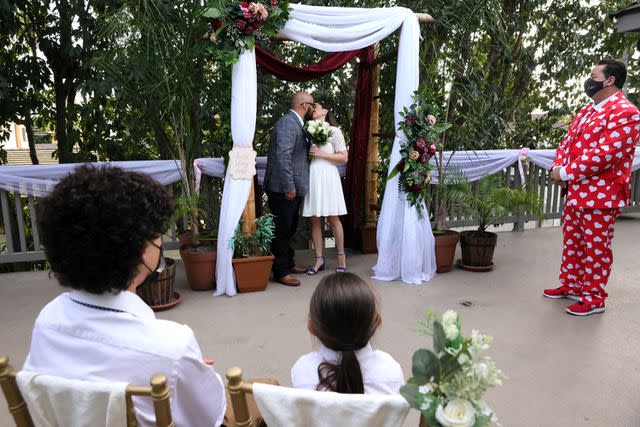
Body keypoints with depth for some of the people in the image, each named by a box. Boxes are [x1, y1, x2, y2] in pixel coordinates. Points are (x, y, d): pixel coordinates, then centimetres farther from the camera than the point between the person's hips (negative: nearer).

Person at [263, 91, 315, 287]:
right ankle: (281, 272, 9)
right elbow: (282, 156, -24)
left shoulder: (296, 124, 17)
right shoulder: (286, 123, -16)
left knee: (289, 229, 18)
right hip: (283, 189, -10)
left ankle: (288, 263, 31)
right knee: (282, 230, -1)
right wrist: (289, 187, -23)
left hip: (293, 189, 10)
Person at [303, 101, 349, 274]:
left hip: (327, 176, -4)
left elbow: (344, 157, -2)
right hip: (310, 176, 4)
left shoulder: (333, 131, 2)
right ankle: (319, 260, 10)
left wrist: (321, 154, -10)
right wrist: (307, 154, 2)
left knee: (333, 218, 0)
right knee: (315, 220, 3)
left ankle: (341, 256, 15)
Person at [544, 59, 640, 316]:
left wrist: (565, 172, -19)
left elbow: (604, 155, -25)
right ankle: (571, 286, 32)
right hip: (575, 191, 9)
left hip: (600, 194, -9)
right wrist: (558, 167, -4)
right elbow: (568, 141, 16)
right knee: (572, 243, 18)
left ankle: (594, 299, 16)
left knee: (596, 248, 3)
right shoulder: (587, 110, 15)